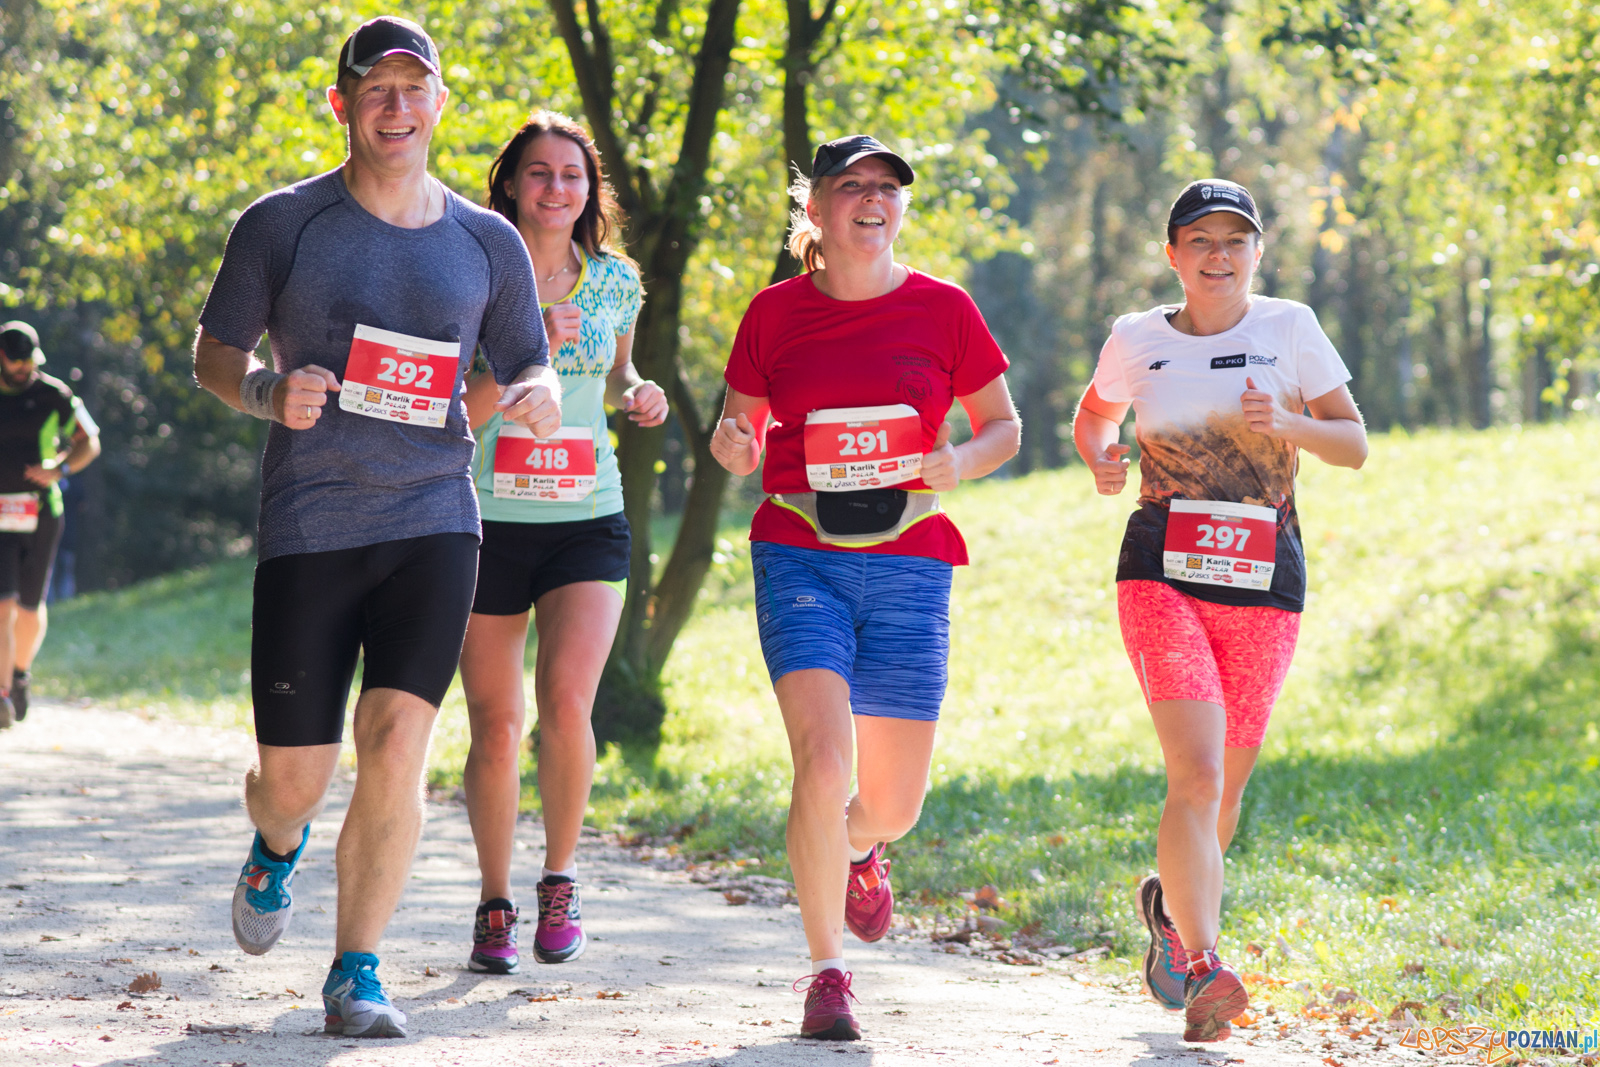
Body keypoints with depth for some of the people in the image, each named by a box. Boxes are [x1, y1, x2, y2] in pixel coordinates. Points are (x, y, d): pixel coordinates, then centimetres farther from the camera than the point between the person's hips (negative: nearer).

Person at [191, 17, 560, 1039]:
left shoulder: (488, 243, 7)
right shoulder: (284, 224, 1)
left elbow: (531, 371, 15)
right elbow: (215, 351, 8)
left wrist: (539, 398, -9)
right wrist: (268, 392, -15)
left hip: (434, 522, 1)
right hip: (307, 530, -1)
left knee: (396, 748, -14)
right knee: (293, 779, 1)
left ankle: (357, 969, 0)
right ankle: (280, 843, 40)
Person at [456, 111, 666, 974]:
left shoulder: (615, 280, 6)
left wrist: (637, 395, 2)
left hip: (588, 523, 1)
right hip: (488, 523, -1)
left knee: (565, 700, -17)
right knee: (494, 726, 3)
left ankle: (560, 879, 4)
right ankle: (495, 905, 20)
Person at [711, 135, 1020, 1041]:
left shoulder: (943, 310, 2)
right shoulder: (777, 312, 3)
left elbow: (1004, 427, 11)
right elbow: (738, 430, 12)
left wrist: (961, 463, -10)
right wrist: (733, 446, -11)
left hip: (907, 564, 1)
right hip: (800, 557, -1)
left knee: (895, 802, 5)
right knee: (823, 762, -19)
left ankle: (858, 851, 45)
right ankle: (827, 973, -4)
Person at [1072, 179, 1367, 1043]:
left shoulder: (1288, 328, 4)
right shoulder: (1136, 340, 5)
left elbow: (1355, 445, 6)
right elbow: (1093, 414, 24)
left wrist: (1284, 424, -13)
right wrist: (1100, 460, 2)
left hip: (1264, 582, 2)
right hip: (1163, 574, -2)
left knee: (1222, 790, 10)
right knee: (1197, 776, -20)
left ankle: (1170, 902, 42)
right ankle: (1202, 973, -26)